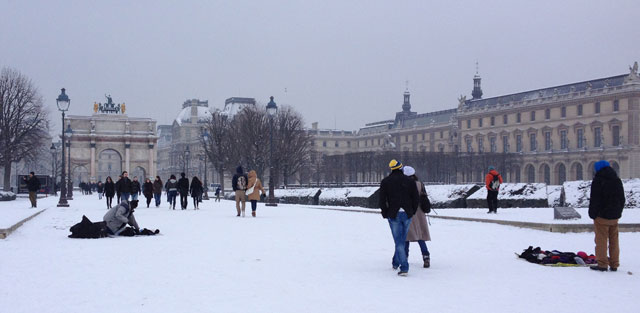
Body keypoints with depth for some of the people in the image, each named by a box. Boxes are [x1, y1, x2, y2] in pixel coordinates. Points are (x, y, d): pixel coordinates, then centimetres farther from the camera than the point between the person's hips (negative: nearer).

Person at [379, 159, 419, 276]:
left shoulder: (385, 182, 0)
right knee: (402, 239, 17)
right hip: (407, 214, 2)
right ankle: (395, 262, 29)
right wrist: (412, 212, 14)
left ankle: (404, 267, -11)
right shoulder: (409, 181, 4)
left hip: (393, 215, -2)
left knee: (399, 241, -2)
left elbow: (382, 200, -2)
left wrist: (385, 214, 7)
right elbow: (415, 198, 4)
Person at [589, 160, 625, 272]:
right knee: (614, 241, 12)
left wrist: (592, 214, -6)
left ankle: (602, 264, -2)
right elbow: (622, 199, 16)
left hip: (602, 216, -6)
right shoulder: (617, 180, 10)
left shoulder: (598, 181, -11)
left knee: (601, 241, -2)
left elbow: (595, 200, -14)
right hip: (615, 216, 6)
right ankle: (614, 265, 15)